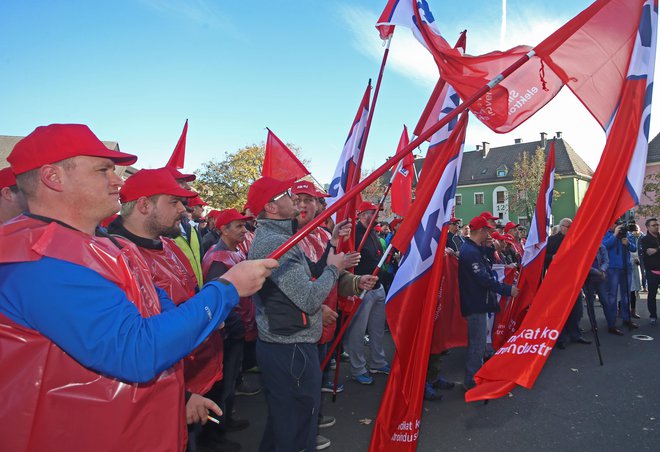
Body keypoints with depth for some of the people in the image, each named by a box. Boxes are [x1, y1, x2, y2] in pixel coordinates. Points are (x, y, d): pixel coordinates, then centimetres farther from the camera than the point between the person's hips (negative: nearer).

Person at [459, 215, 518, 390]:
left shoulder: (474, 249, 13)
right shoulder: (471, 252, -21)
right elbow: (484, 279, -25)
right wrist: (508, 290, -18)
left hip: (477, 302, 11)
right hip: (475, 305, -11)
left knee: (477, 342, 21)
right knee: (477, 343, -2)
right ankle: (471, 381, 9)